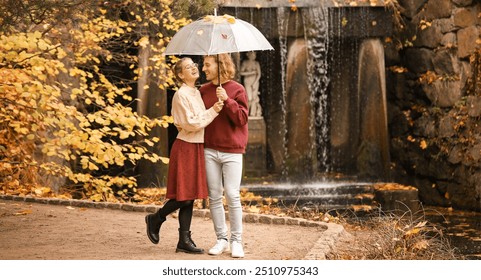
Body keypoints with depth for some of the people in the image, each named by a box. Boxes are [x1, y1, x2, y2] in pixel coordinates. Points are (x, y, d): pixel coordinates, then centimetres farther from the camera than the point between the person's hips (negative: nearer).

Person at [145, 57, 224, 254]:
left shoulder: (196, 93, 13)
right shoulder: (181, 94, -13)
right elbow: (191, 123, -18)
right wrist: (213, 111, -15)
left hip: (197, 147, 8)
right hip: (185, 147, -8)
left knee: (190, 196, 8)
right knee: (184, 196, -6)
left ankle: (184, 240, 11)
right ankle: (155, 219, 16)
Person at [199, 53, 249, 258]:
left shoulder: (237, 90, -3)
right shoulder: (203, 90, 10)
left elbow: (242, 119, -10)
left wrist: (227, 100, -19)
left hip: (232, 151, -4)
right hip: (209, 150, 4)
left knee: (232, 196, -6)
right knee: (214, 197, 5)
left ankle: (236, 241, 4)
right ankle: (221, 239, 14)